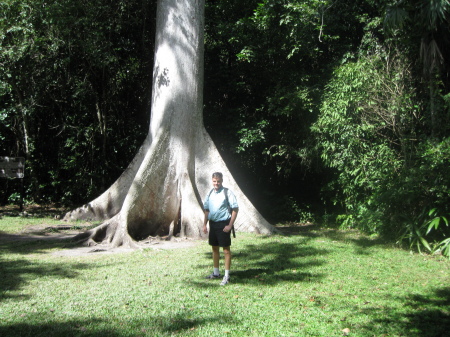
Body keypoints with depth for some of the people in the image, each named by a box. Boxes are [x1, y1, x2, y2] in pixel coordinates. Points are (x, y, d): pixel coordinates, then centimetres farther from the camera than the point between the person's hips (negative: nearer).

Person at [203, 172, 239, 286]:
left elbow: (235, 209, -11)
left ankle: (226, 275, 7)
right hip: (212, 223, 6)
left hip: (223, 224, -6)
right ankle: (216, 273, 29)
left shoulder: (227, 193, -10)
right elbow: (207, 210, 16)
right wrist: (204, 224, 10)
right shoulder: (210, 194, 9)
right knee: (214, 248, 15)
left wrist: (230, 225, -15)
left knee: (226, 249, 0)